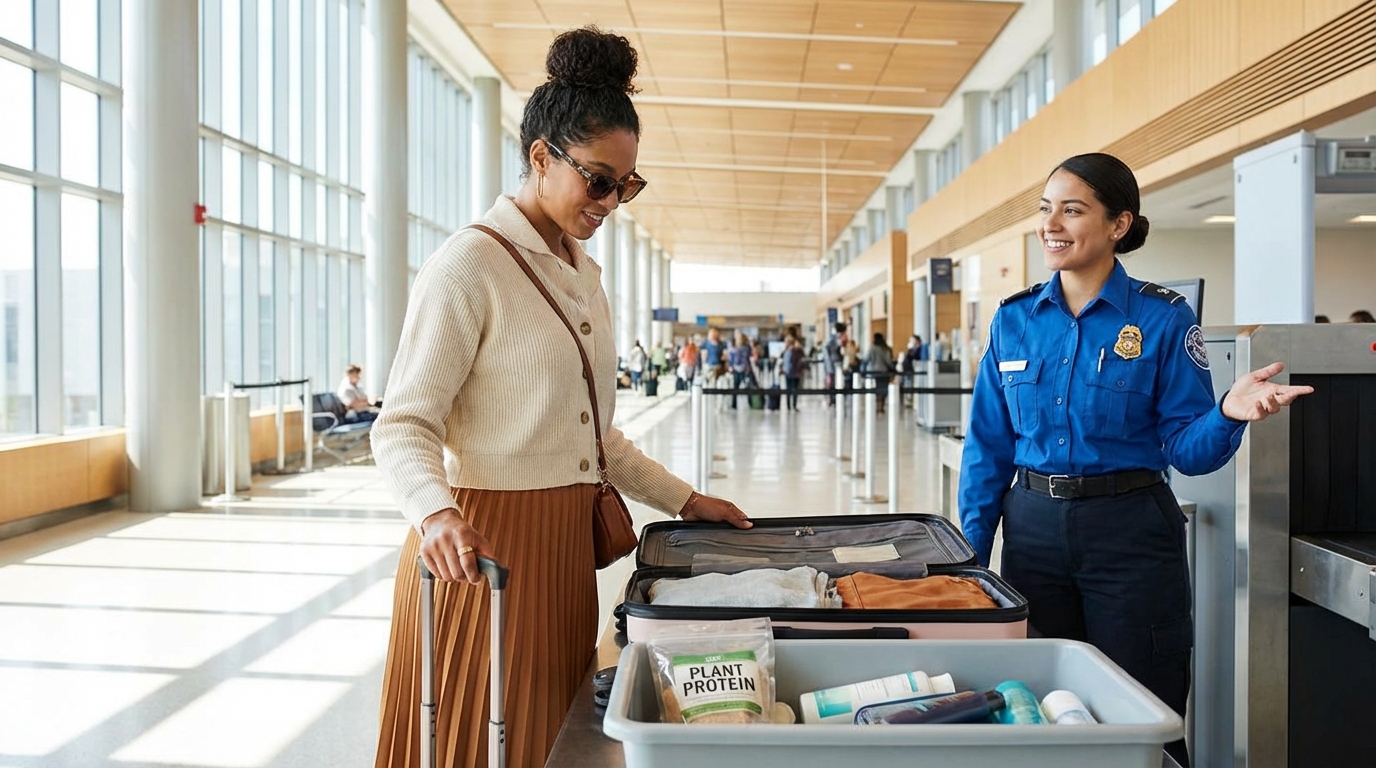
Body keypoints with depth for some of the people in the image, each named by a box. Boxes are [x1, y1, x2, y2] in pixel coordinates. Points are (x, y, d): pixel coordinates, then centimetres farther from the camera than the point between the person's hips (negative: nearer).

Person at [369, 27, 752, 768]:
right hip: (481, 550, -7)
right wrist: (435, 514, -35)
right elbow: (403, 425, -16)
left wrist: (682, 499, 15)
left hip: (566, 543, 7)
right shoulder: (470, 264, -12)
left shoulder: (585, 274, 13)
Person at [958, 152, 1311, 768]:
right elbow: (989, 445, 5)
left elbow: (1185, 449, -6)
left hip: (1129, 532, -3)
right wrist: (969, 555, 3)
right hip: (1033, 528, 3)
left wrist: (1228, 414, -27)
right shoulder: (1014, 319, 3)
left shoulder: (1162, 318, -6)